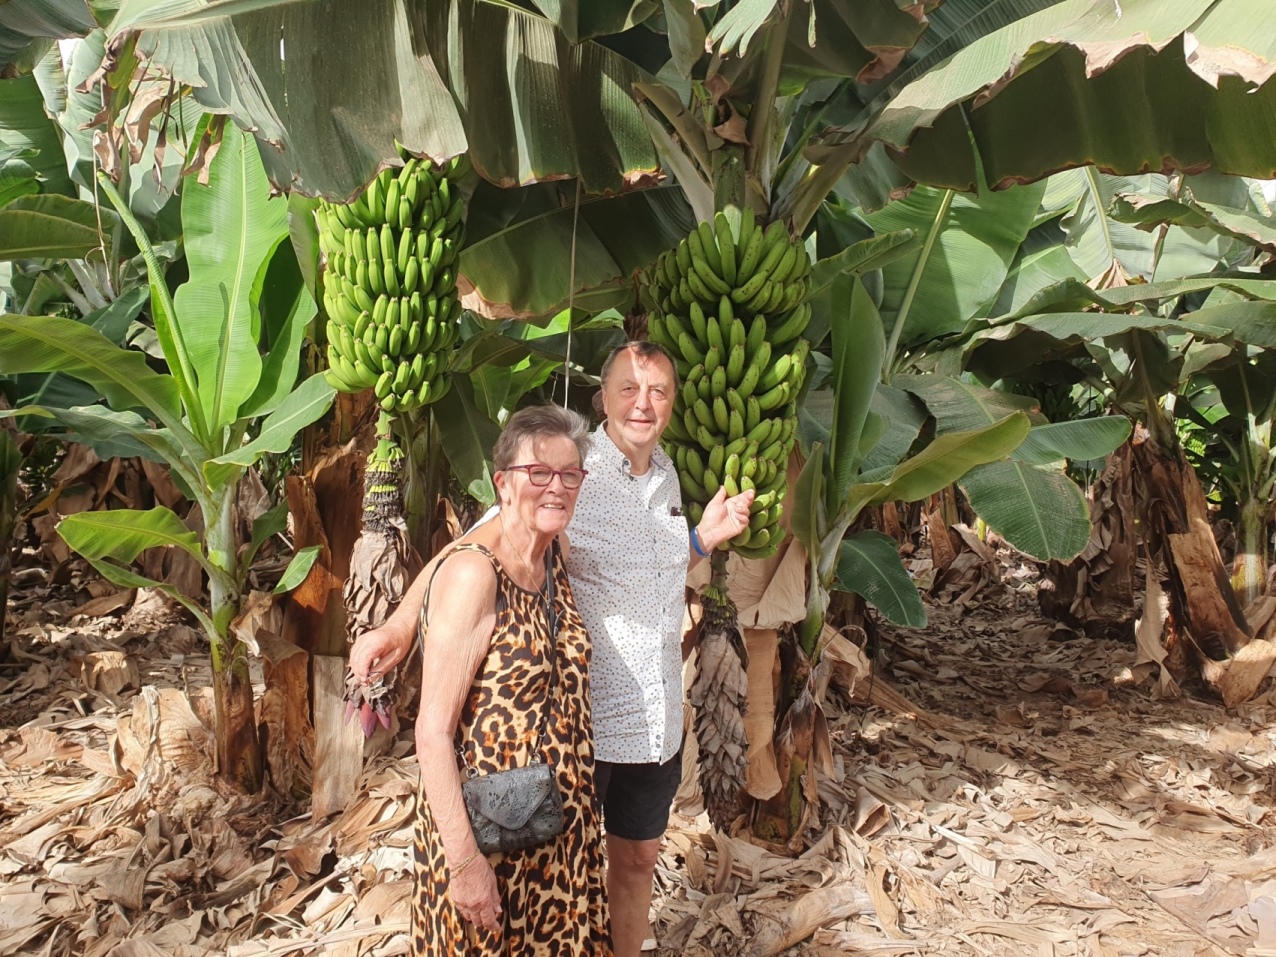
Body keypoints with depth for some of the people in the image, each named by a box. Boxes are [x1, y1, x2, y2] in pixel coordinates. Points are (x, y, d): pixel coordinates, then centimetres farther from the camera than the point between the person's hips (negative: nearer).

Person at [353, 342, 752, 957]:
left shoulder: (666, 476, 5)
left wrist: (707, 536, 2)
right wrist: (399, 624, -35)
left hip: (658, 722, 7)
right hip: (583, 722, -6)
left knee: (638, 857, 21)